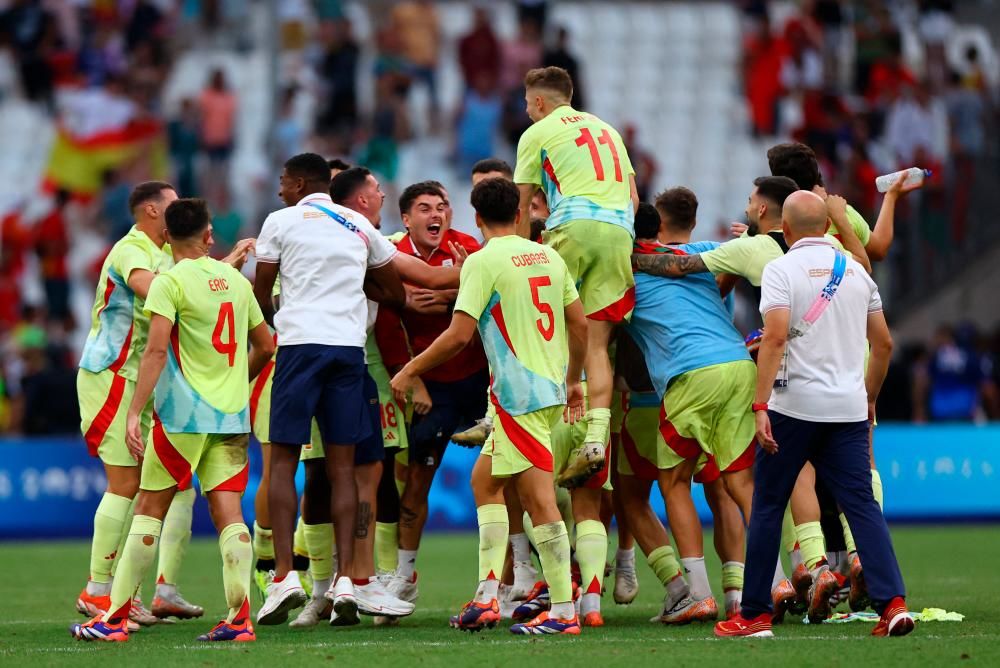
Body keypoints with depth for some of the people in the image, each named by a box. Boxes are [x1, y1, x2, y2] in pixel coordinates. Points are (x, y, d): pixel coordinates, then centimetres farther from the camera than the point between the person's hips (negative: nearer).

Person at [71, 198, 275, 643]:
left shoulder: (170, 282, -8)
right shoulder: (236, 280, 10)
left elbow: (156, 350, -17)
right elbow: (264, 346, 18)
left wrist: (135, 411, -18)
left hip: (184, 414, -5)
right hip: (233, 414, 5)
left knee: (149, 509, 2)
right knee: (227, 510, 1)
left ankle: (115, 618, 4)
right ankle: (239, 618, -9)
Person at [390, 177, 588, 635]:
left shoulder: (483, 261, -9)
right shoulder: (550, 257, 12)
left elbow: (459, 334, -15)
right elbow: (580, 324, 14)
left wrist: (410, 371, -3)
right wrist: (573, 381, 27)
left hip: (518, 392, -8)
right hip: (550, 387, 8)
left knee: (539, 500, -7)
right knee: (484, 479, 17)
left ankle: (563, 611, -7)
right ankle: (486, 597, 10)